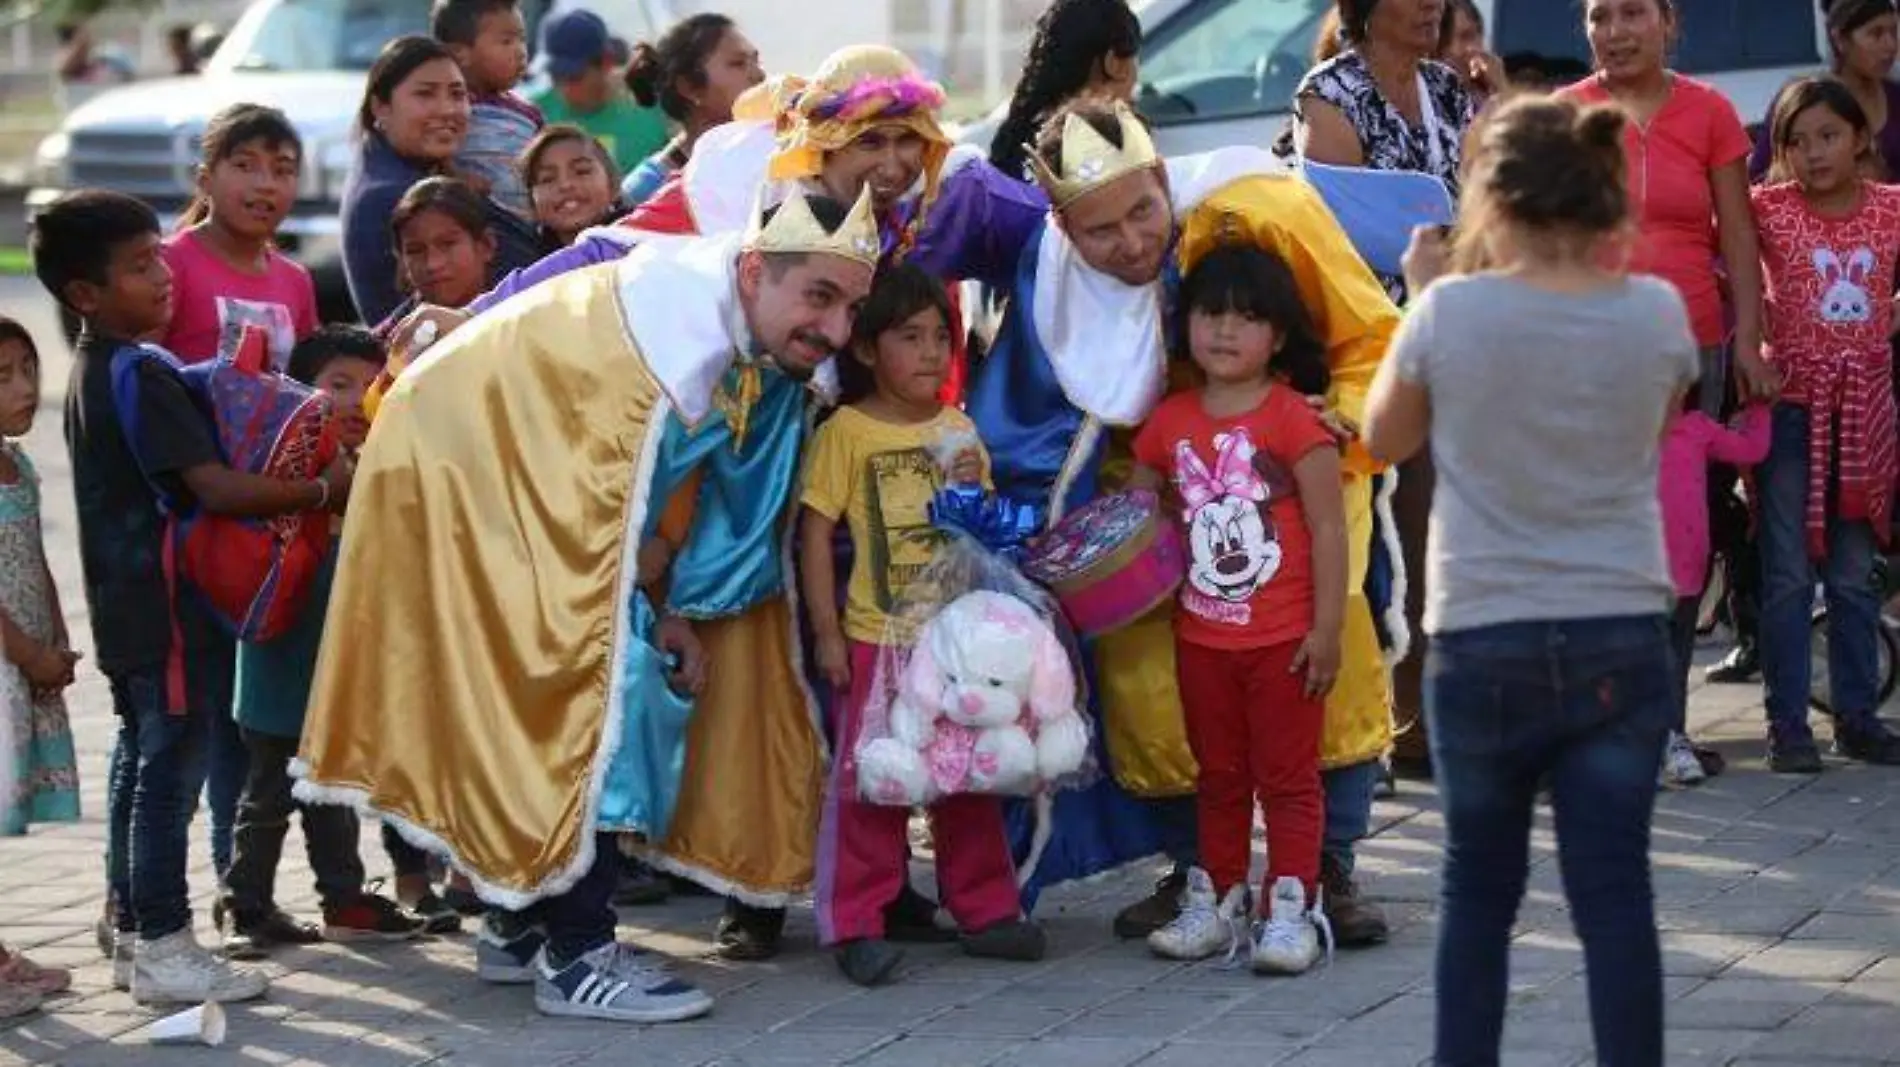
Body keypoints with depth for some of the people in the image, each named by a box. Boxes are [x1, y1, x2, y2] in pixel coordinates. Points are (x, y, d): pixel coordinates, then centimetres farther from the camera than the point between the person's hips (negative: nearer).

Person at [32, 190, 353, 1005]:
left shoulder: (95, 369, 13)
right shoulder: (138, 373, -18)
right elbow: (213, 487, -23)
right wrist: (323, 491, -19)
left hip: (127, 606, 10)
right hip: (166, 607, -10)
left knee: (142, 765, 15)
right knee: (171, 770, -5)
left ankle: (135, 933, 22)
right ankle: (163, 948, -2)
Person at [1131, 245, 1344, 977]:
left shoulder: (1294, 420, -11)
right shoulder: (1170, 424, 3)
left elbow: (1328, 529, -10)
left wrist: (1326, 627, -12)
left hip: (1283, 639, -5)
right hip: (1202, 635, 5)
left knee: (1288, 777, 3)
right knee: (1218, 778, 15)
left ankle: (1290, 909, 6)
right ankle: (1218, 902, 24)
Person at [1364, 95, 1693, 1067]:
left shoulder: (1452, 311, -10)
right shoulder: (1657, 313, -4)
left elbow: (1386, 439, 7)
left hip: (1483, 642, -1)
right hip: (1622, 640, 1)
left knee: (1478, 893, 13)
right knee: (1615, 896, 2)